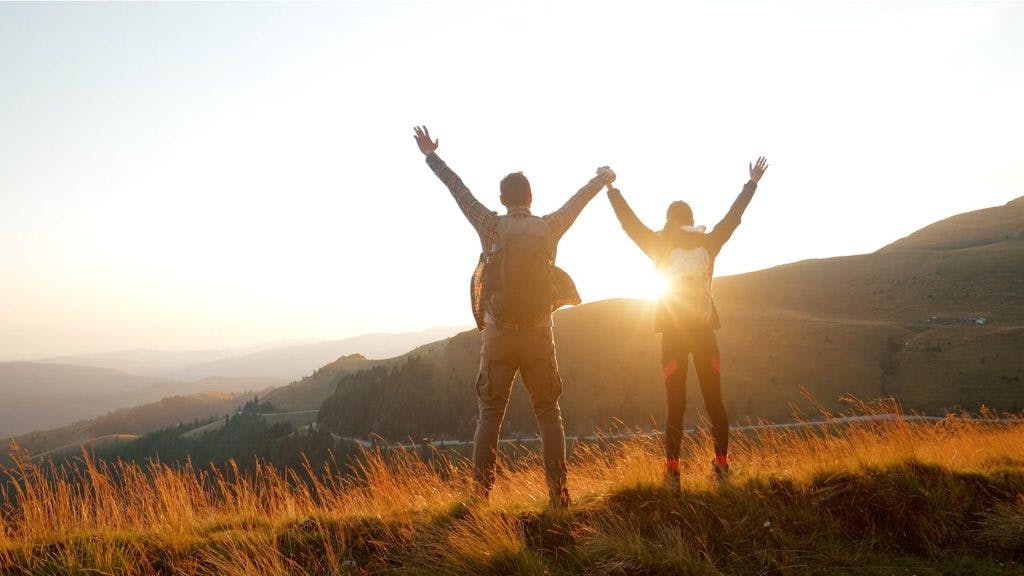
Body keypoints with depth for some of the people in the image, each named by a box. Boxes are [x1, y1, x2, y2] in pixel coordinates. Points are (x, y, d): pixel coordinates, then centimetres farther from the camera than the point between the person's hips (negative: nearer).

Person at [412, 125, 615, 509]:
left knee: (490, 414, 3)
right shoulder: (548, 228, 1)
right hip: (538, 335, 1)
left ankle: (480, 494, -2)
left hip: (498, 334, -1)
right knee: (548, 413, 8)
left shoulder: (492, 227, -2)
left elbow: (460, 192, 9)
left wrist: (431, 156, 23)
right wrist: (603, 179, 39)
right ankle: (558, 492, 4)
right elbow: (579, 200, 19)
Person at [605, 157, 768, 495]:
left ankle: (673, 474, -2)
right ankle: (722, 467, 14)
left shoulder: (660, 245, -2)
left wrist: (610, 187, 18)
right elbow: (734, 217, 17)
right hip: (704, 330, 2)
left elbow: (630, 222, 6)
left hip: (674, 333, -1)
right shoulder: (708, 243, 4)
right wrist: (752, 183, 30)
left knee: (675, 407, 1)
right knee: (714, 402, 11)